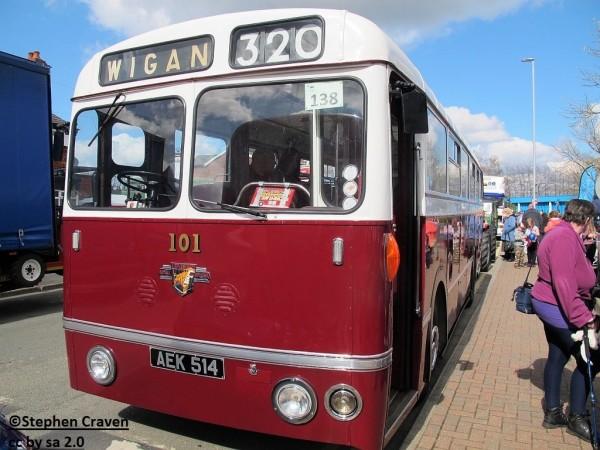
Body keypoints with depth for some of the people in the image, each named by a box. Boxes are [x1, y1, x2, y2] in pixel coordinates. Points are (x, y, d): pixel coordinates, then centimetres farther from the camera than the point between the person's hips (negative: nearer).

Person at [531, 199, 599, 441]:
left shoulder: (563, 235, 12)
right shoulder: (566, 238, -22)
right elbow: (563, 282, -28)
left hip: (551, 306, 11)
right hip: (558, 309, -11)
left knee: (557, 357, 17)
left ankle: (552, 412, 27)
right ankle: (576, 417, 12)